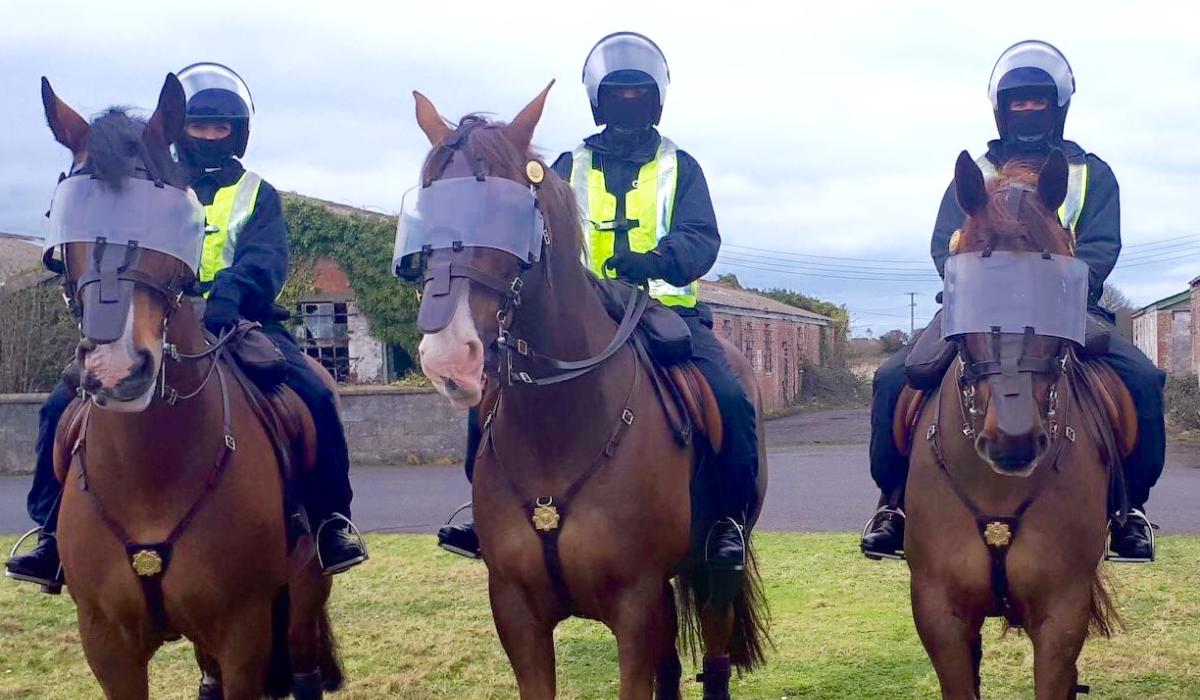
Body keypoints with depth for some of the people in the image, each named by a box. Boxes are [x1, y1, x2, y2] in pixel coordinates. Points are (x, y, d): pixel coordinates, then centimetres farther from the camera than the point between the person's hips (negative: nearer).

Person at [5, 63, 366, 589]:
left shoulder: (258, 196, 15)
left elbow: (264, 260, -4)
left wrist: (231, 292, -28)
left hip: (238, 326, -1)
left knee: (314, 394, -26)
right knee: (65, 404, -17)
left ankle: (331, 522, -12)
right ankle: (56, 532, -7)